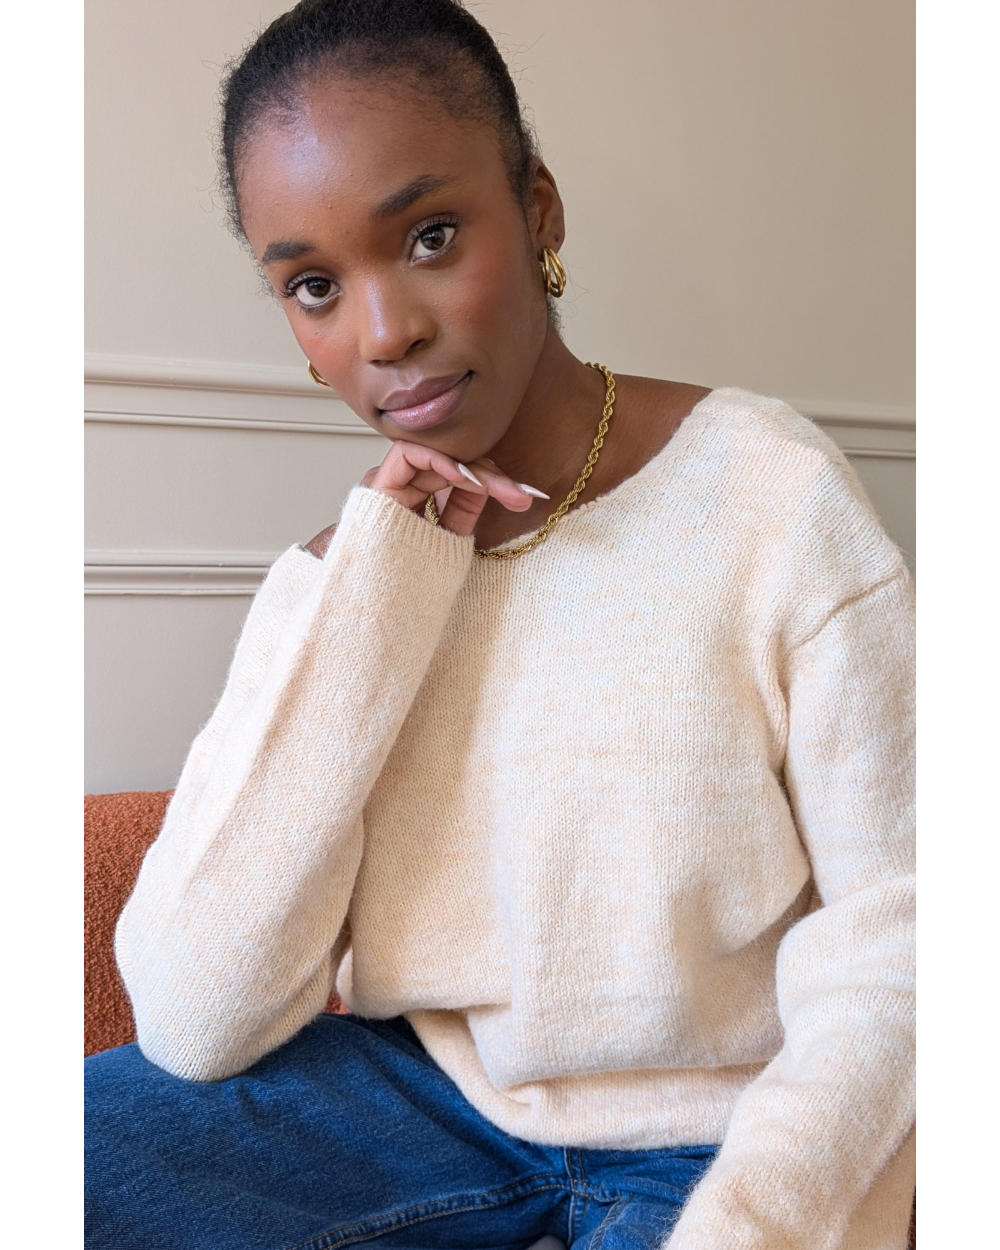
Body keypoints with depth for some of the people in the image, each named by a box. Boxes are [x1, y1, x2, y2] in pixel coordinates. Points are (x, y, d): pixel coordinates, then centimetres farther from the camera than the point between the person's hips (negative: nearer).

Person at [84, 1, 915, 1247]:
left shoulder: (772, 493, -14)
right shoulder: (357, 559, -4)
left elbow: (890, 936, -12)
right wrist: (376, 585, -18)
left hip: (723, 1134, -1)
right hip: (433, 1088, 2)